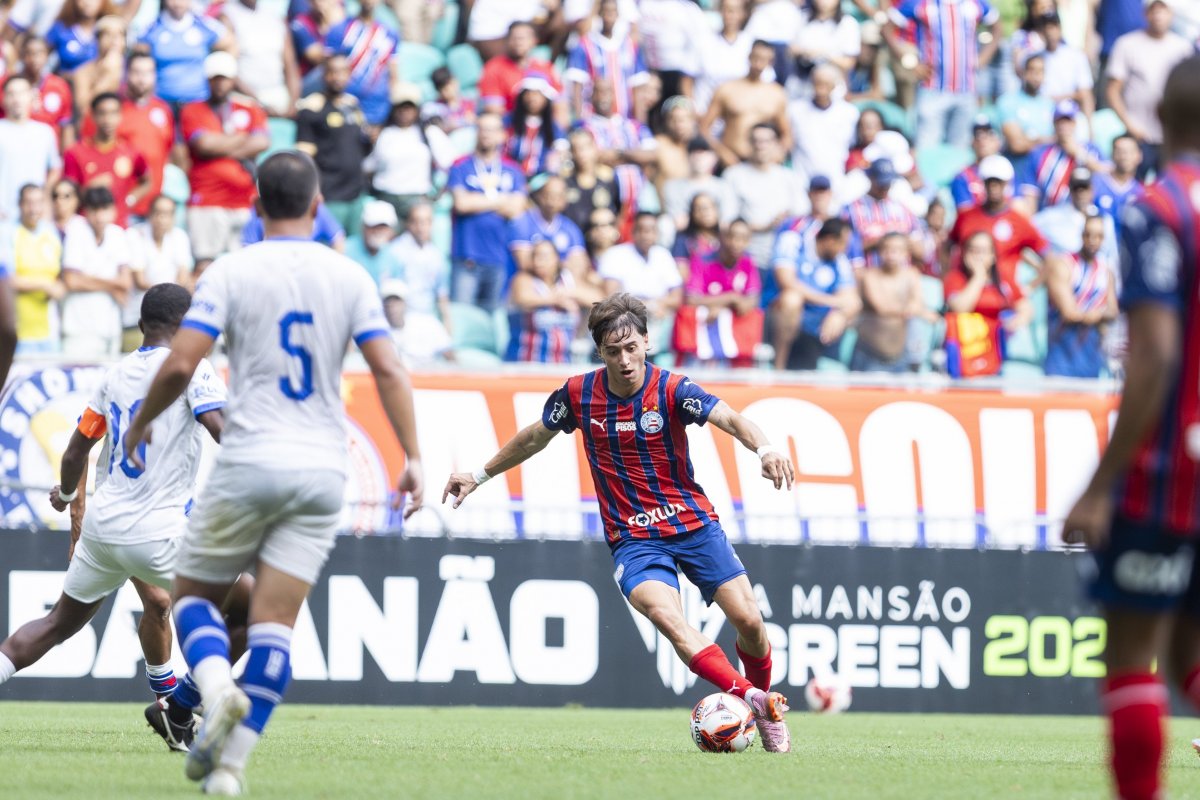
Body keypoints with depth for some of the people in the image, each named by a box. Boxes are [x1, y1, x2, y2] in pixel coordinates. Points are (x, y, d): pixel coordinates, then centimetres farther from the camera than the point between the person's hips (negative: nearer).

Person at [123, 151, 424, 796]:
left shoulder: (230, 271, -2)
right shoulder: (349, 276, 6)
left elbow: (180, 363, -9)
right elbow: (387, 369, -2)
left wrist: (141, 424, 7)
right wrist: (413, 459, 1)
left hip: (250, 459, -2)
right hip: (324, 468, 2)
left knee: (193, 594, 13)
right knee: (272, 622, 1)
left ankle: (217, 686, -18)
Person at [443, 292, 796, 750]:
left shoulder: (671, 390, -10)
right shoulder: (579, 395, -2)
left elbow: (729, 419, -27)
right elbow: (533, 438, 17)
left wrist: (764, 449, -48)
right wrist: (479, 476, 25)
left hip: (694, 525, 0)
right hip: (634, 539, 0)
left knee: (747, 619, -8)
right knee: (666, 616, -28)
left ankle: (767, 706, 20)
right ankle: (748, 696, -38)